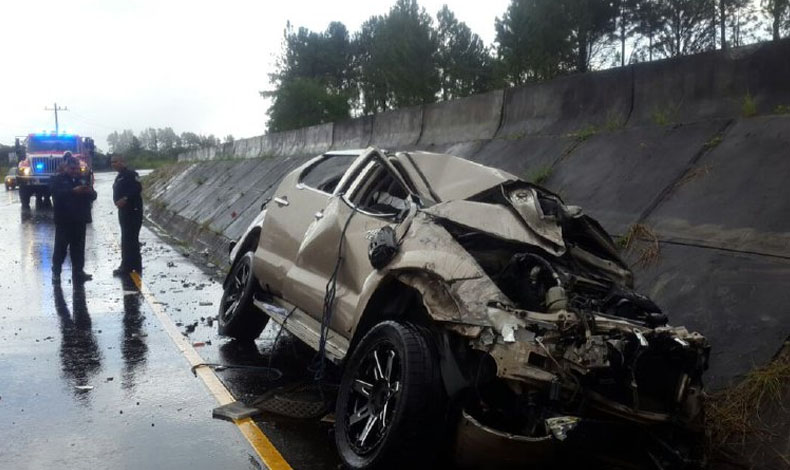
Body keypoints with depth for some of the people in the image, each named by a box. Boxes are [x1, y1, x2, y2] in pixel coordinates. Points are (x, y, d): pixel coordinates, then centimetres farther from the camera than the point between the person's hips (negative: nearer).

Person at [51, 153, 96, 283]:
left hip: (80, 220, 4)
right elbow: (56, 193, -20)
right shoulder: (58, 179, -1)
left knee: (78, 247, 8)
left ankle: (78, 271, 15)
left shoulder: (82, 179, 13)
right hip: (64, 220, -4)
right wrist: (73, 191, -31)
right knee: (61, 246, -1)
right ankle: (56, 272, 6)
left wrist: (90, 191, -15)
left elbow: (93, 196, 9)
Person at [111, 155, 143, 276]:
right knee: (126, 238, 15)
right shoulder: (119, 177, 20)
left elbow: (137, 188, -24)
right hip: (123, 210, 11)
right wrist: (119, 202, 7)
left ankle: (129, 266, -5)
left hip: (133, 210, -11)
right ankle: (127, 266, 22)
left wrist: (125, 199, -28)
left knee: (130, 238, -8)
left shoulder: (131, 174, -12)